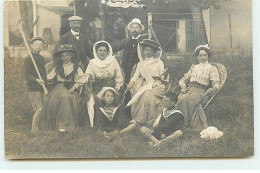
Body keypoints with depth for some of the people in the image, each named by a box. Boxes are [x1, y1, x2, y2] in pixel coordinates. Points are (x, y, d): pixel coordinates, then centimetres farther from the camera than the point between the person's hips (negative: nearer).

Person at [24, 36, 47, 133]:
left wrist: (46, 83, 18)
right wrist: (36, 80, -27)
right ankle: (33, 131, -2)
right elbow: (26, 75, -12)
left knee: (43, 109, 5)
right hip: (33, 87, -7)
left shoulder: (41, 58, 15)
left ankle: (36, 129, 15)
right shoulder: (28, 59, -6)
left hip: (43, 87, 7)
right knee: (39, 109, -11)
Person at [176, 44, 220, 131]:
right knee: (181, 98, -35)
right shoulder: (193, 67, 28)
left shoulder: (212, 68, 16)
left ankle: (186, 125, -35)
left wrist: (211, 90, -19)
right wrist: (183, 86, 2)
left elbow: (216, 84, 4)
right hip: (189, 88, 4)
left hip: (201, 91, -4)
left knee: (186, 99, -38)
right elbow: (183, 80, 25)